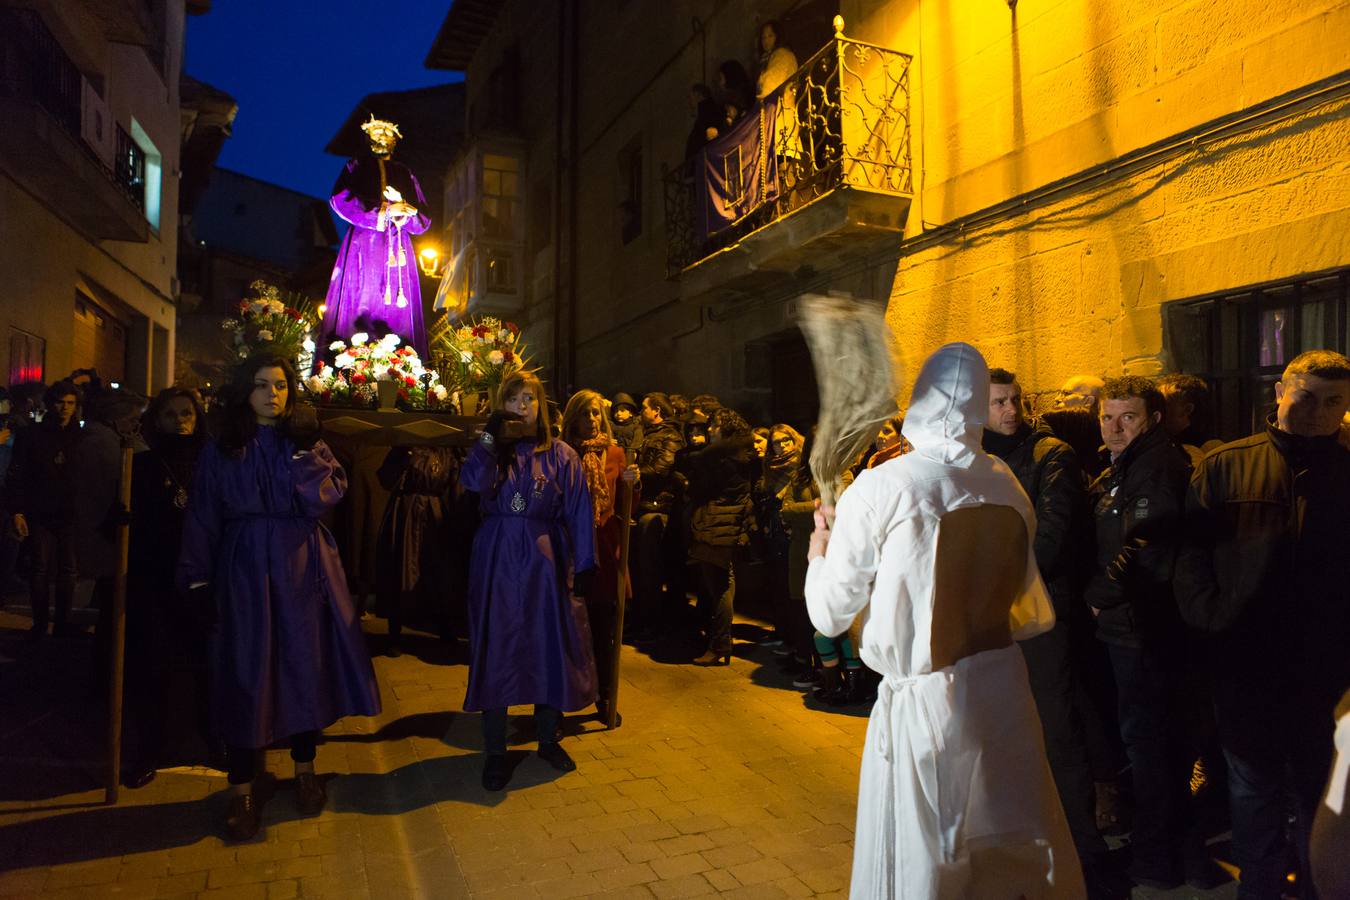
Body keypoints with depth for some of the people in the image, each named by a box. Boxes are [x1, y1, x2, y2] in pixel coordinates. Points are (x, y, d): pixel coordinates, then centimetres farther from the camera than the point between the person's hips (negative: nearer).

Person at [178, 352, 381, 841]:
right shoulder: (221, 452, 7)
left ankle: (305, 770, 23)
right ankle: (242, 789, 11)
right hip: (243, 570, 0)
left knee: (305, 668, 6)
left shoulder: (309, 443, 7)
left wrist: (300, 450, -14)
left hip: (302, 569, 1)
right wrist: (198, 580, -2)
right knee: (244, 677, 0)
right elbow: (202, 518, 5)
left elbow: (324, 497, -9)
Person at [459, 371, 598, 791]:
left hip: (546, 560, 0)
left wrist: (585, 566, -5)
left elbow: (580, 514, 0)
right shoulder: (492, 448, 6)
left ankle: (548, 739, 25)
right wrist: (489, 437, -18)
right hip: (498, 560, 0)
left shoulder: (561, 456, 3)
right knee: (496, 650, 2)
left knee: (550, 648, 6)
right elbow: (473, 481, -16)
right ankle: (495, 752, 13)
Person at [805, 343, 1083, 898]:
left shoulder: (878, 488, -16)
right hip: (1003, 690, 5)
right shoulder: (1006, 484, -2)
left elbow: (830, 615, -10)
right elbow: (1021, 593, 12)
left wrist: (818, 551, 8)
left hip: (923, 704, -5)